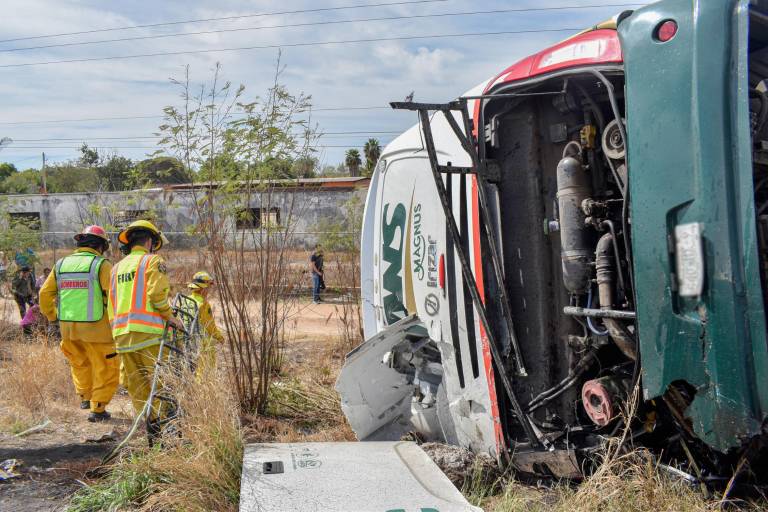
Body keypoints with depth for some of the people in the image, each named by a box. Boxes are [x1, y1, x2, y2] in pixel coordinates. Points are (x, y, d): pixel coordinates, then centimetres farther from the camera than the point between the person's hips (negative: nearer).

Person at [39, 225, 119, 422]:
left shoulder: (61, 264, 9)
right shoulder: (101, 264, -8)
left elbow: (45, 294, 13)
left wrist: (51, 316, 25)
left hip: (67, 326, 6)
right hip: (95, 327, -6)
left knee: (79, 363, 28)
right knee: (105, 369, 7)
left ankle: (84, 397, 34)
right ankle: (97, 408, 8)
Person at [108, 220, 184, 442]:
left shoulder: (117, 268, 22)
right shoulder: (153, 261, 1)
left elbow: (112, 306, 21)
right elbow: (157, 293, -14)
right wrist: (169, 316, -2)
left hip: (121, 333, 6)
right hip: (147, 331, -6)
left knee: (136, 386, 7)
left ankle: (151, 428, 6)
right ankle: (159, 425, -11)